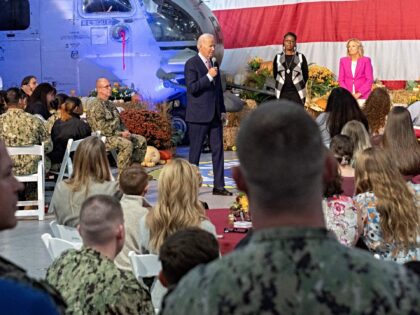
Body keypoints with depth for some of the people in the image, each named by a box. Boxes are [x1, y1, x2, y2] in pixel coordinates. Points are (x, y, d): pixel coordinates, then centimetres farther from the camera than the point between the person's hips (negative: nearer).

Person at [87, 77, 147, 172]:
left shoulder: (111, 104, 17)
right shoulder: (95, 106, -14)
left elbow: (119, 122, 25)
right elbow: (102, 129, -20)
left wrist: (125, 131, 3)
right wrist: (120, 134, -18)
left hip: (117, 134, 10)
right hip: (104, 138, -10)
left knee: (141, 140, 3)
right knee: (127, 144, -32)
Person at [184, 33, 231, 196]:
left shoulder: (214, 64, 15)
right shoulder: (191, 64, -8)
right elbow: (192, 88, -18)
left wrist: (223, 110, 15)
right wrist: (209, 76, -22)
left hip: (215, 115, 7)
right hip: (199, 115, -7)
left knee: (218, 150, 6)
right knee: (195, 152, 0)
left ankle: (219, 186, 11)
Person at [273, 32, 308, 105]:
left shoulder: (301, 57, 2)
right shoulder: (278, 57, 7)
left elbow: (305, 75, 6)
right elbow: (275, 74, 12)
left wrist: (299, 85, 6)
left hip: (297, 92, -2)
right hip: (282, 92, 2)